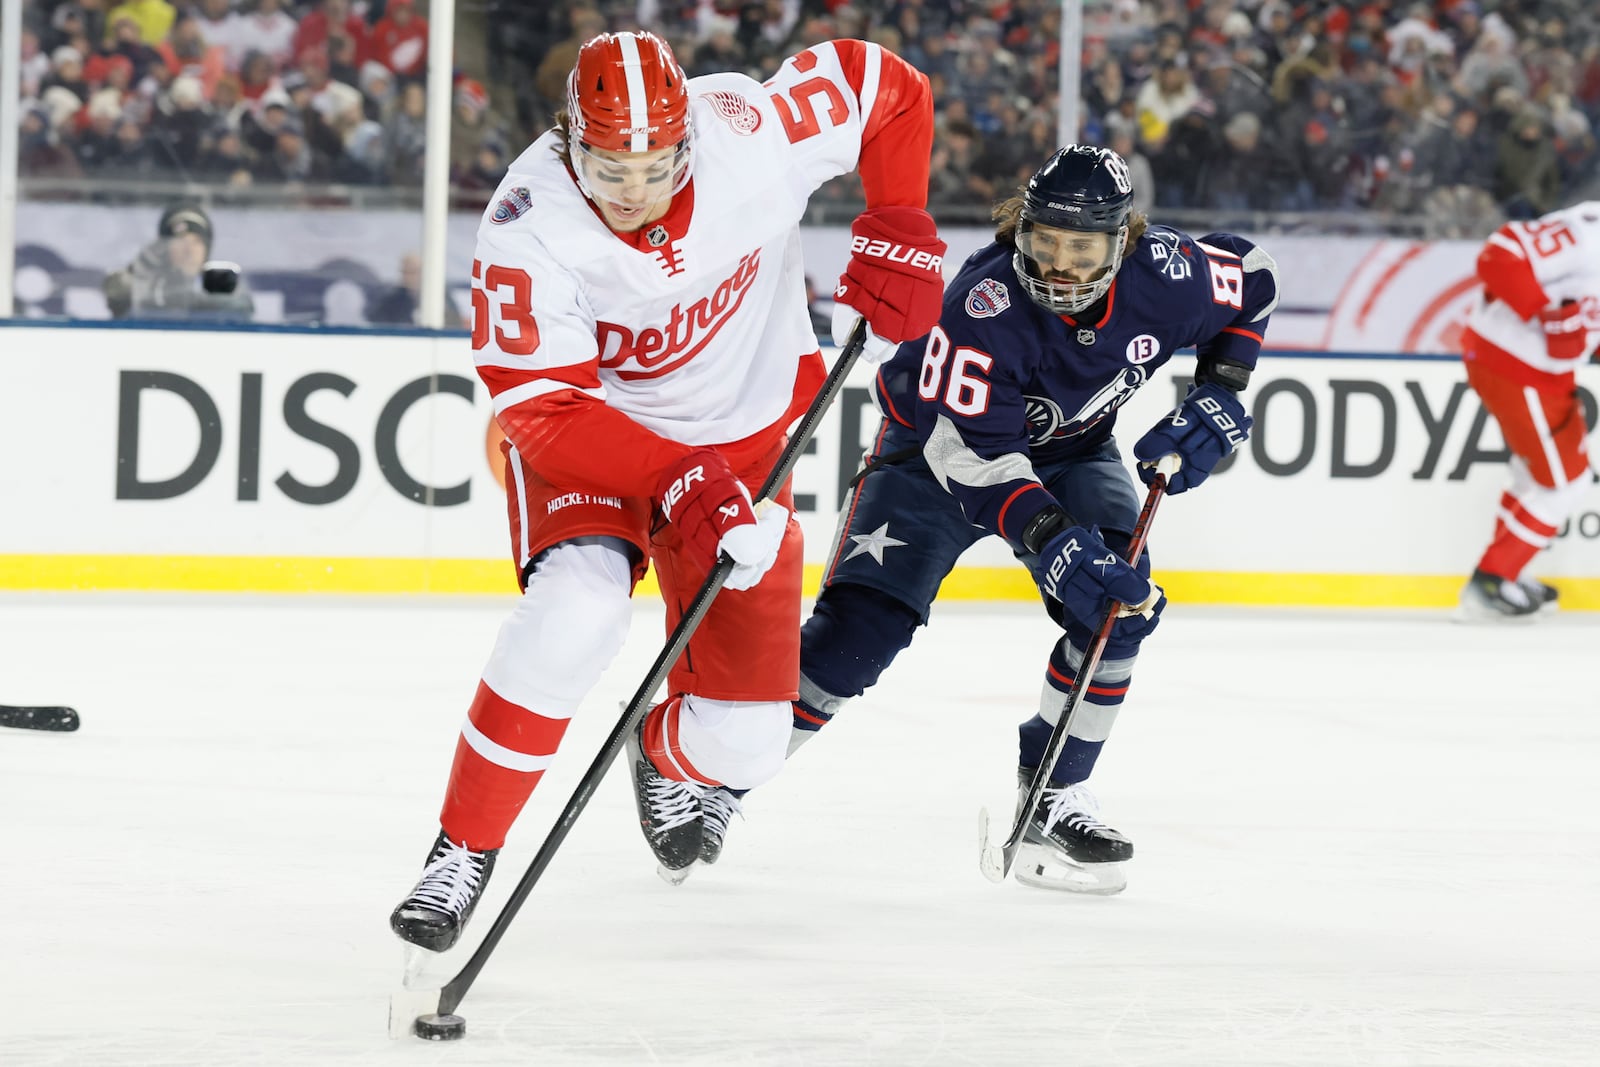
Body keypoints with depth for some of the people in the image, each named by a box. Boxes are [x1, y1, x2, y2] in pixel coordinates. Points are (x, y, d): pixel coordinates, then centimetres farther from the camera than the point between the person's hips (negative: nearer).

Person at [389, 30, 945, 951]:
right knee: (576, 613, -34)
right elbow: (546, 410, -27)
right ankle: (464, 851, -17)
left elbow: (887, 87, -7)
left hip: (740, 441, 2)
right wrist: (679, 486, -38)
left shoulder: (752, 131, -24)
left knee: (743, 740, -3)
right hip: (587, 431, -2)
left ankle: (670, 757, 38)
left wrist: (897, 236, -15)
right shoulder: (529, 229, -28)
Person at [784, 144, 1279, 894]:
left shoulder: (1165, 275, -23)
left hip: (1072, 448, 4)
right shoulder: (985, 305, -37)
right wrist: (1051, 540, -51)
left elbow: (1251, 280, -1)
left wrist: (1217, 399, -11)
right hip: (939, 442, -4)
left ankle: (1054, 799, -8)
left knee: (1119, 602, -21)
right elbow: (970, 452, -40)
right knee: (864, 621, -18)